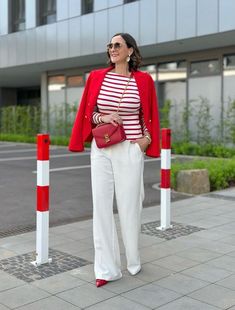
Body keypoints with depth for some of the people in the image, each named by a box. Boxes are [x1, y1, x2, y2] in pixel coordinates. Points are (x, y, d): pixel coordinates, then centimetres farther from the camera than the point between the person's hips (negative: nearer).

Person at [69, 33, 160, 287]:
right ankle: (106, 268, 11)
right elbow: (87, 112, 9)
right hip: (101, 150, 2)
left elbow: (150, 115, 9)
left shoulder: (143, 80, 0)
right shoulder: (97, 77, 4)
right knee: (101, 206, 1)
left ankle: (133, 261, 28)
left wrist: (146, 138, -4)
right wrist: (102, 117, -10)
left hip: (130, 150, -2)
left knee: (129, 206, 5)